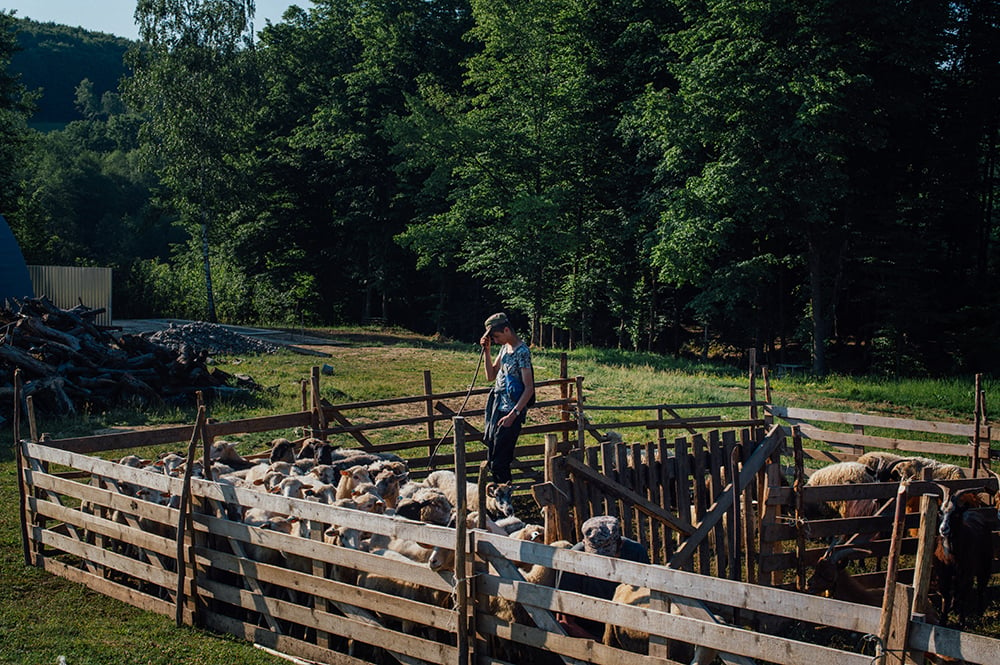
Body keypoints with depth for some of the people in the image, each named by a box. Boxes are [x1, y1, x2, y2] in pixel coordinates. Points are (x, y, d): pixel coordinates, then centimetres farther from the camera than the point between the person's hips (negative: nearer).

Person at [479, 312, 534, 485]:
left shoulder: (522, 352, -16)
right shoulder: (505, 347, 11)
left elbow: (529, 388, -19)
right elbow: (491, 376, 15)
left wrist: (513, 415, -25)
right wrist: (487, 351, 3)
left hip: (510, 413, -9)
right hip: (497, 408, 9)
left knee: (498, 462, -7)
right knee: (492, 459, 13)